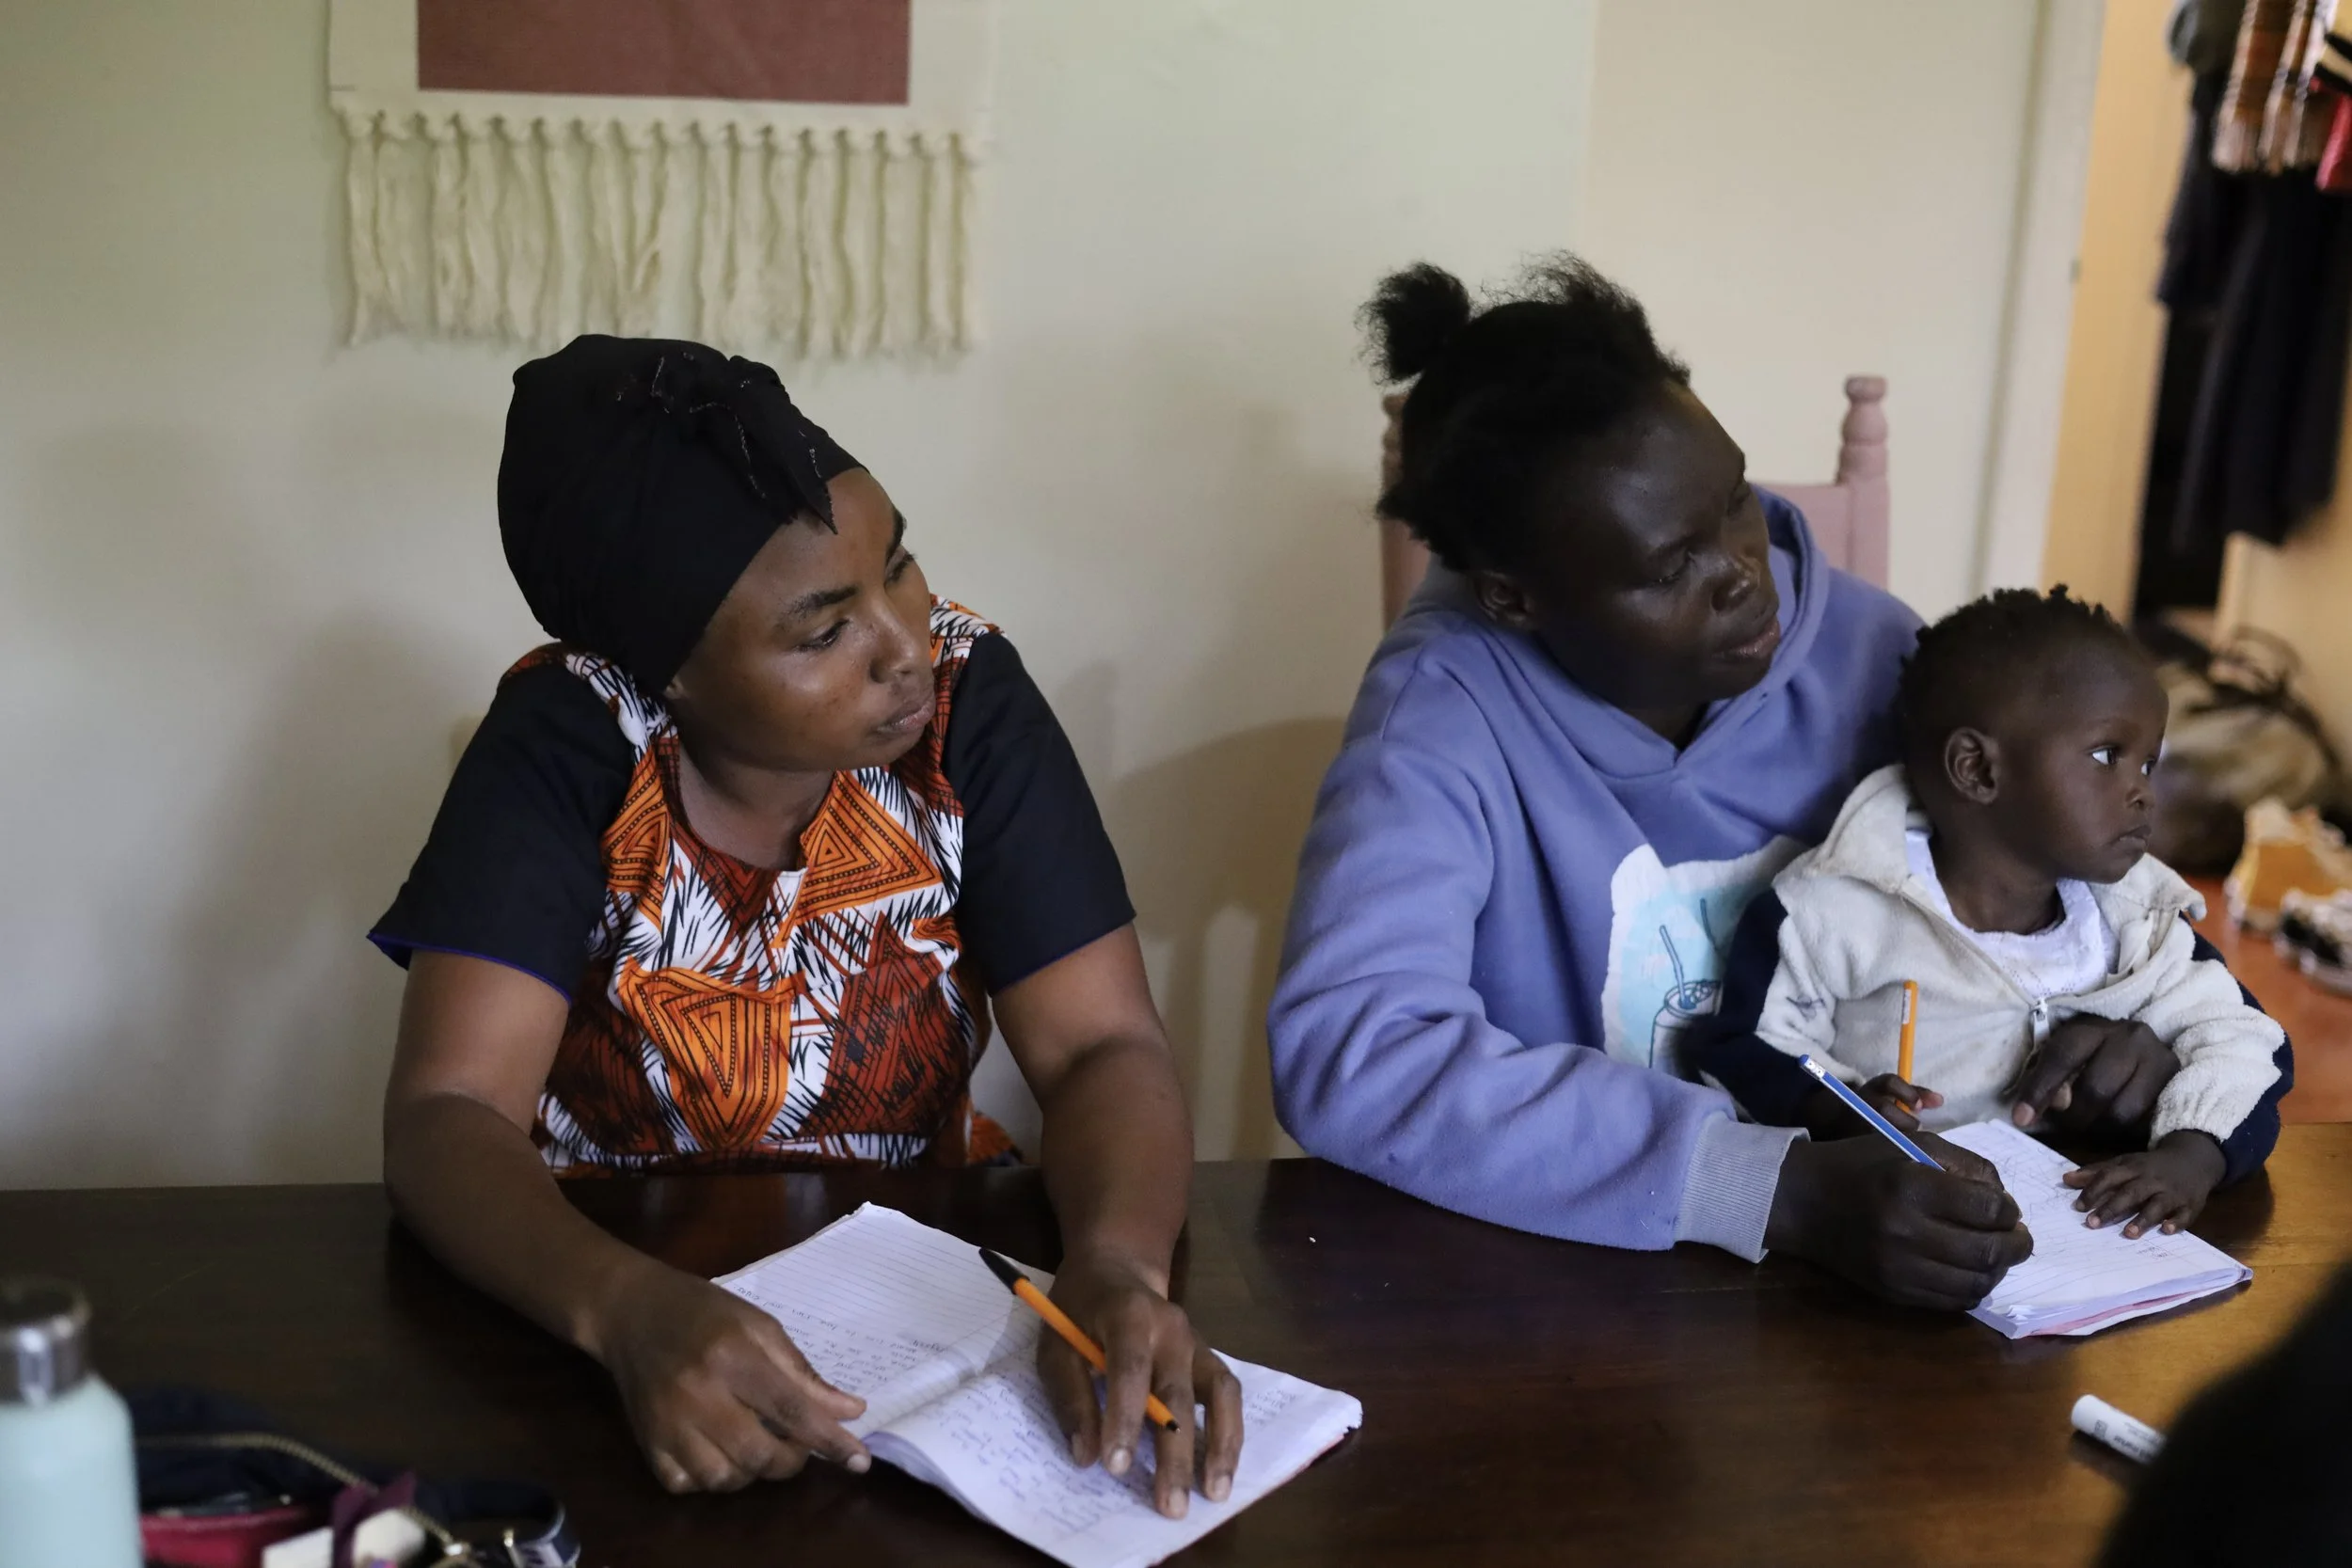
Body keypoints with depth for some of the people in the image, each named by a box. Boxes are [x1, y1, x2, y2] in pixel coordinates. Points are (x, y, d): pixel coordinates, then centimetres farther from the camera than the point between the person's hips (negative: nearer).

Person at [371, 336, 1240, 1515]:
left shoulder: (968, 702, -13)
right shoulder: (564, 744, -15)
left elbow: (1103, 1049, -14)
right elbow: (445, 1118, -20)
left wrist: (1117, 1266, -34)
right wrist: (626, 1305, -39)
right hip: (619, 1285, 0)